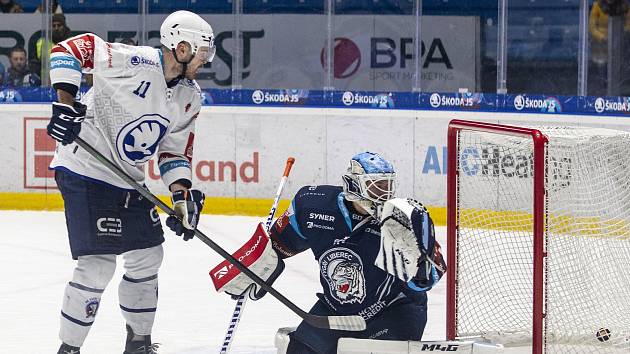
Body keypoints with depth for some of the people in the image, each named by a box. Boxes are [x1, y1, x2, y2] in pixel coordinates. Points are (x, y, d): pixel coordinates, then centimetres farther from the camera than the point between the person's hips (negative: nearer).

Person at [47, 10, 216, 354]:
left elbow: (176, 151, 12)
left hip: (128, 180, 9)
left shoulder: (190, 97, 5)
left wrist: (182, 195, -2)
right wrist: (65, 103, -27)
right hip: (85, 171, -9)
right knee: (98, 265, -14)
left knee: (148, 256, 14)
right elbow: (73, 49, -21)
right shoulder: (135, 62, -21)